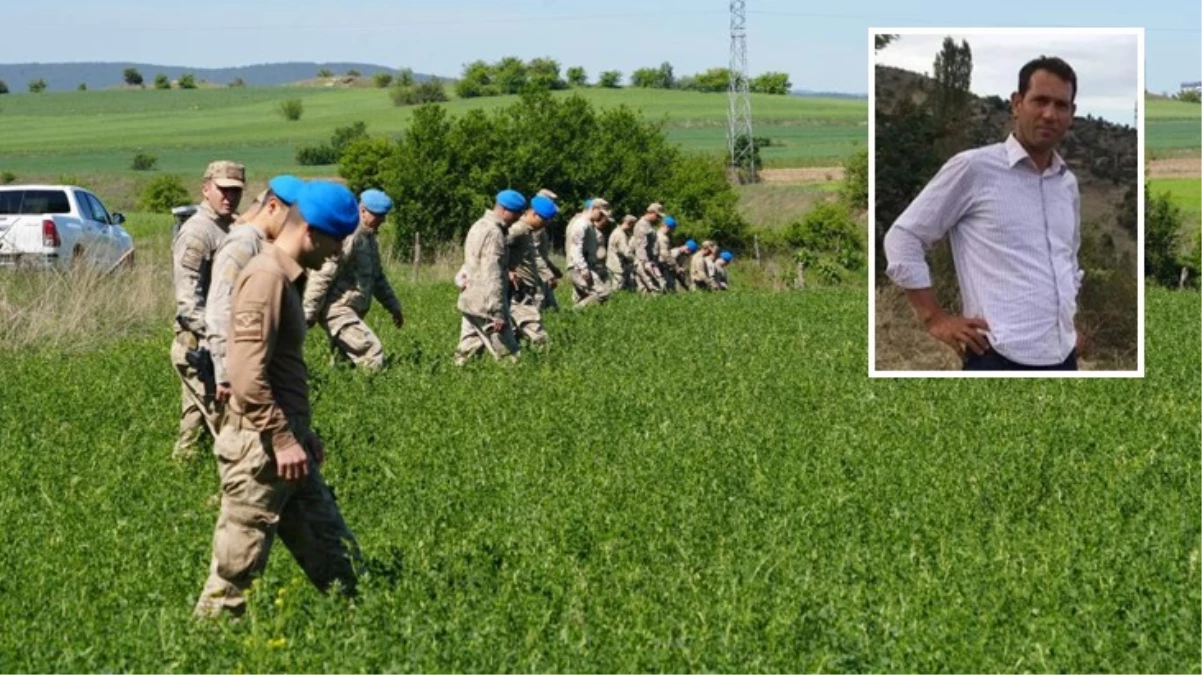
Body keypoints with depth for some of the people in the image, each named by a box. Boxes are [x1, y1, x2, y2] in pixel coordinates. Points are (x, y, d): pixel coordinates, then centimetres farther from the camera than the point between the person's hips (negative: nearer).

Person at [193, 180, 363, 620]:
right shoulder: (266, 277, -15)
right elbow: (248, 376, -23)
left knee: (338, 562, 12)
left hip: (286, 446, 10)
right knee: (234, 576, -3)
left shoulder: (285, 277, 17)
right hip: (260, 451, -10)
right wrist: (284, 439, -20)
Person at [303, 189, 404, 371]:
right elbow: (322, 276, -20)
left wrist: (393, 306, 25)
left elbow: (377, 277, 28)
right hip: (337, 310, -10)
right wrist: (308, 314, -20)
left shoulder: (369, 238, 17)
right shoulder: (348, 236, -16)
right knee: (372, 353, -19)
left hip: (352, 311, 10)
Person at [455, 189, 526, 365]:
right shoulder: (493, 233, -17)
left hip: (470, 302, 10)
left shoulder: (479, 226, 15)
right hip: (486, 306, -10)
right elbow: (492, 278, -21)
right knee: (508, 355, -7)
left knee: (467, 354, 9)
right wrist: (499, 314, -21)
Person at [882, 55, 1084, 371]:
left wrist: (1069, 318, 18)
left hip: (1061, 358, 7)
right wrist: (934, 318, -6)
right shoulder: (973, 168, -5)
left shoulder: (1068, 184, 16)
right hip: (1000, 358, -7)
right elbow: (902, 237, -2)